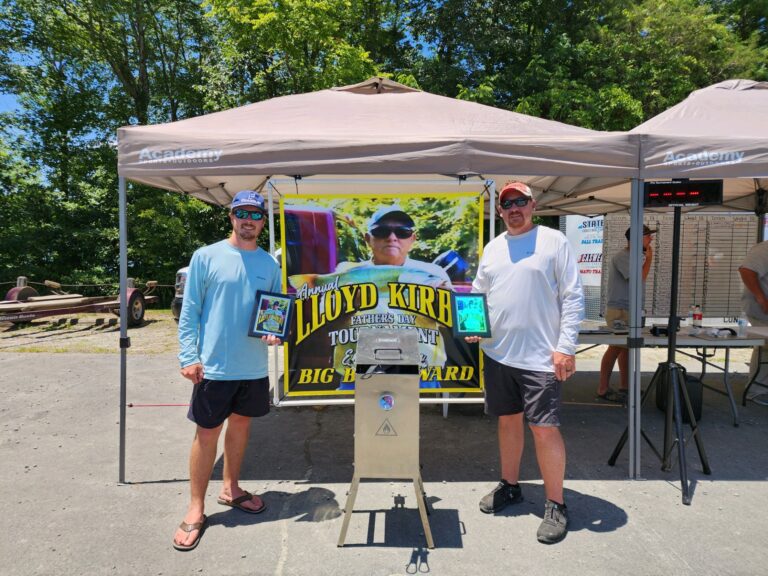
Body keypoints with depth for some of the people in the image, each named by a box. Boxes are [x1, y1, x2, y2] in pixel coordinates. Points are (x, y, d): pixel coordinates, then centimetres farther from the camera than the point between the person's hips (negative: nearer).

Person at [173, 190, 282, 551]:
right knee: (208, 432, 5)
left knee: (241, 424, 18)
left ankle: (231, 489, 37)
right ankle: (196, 510, 21)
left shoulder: (270, 264, 6)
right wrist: (188, 357, -12)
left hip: (255, 367, 4)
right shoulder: (206, 257, -5)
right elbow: (189, 311, -5)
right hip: (214, 366, -4)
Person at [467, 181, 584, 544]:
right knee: (508, 420, 17)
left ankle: (555, 505, 17)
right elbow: (478, 295, 18)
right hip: (497, 353, 5)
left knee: (545, 429, -1)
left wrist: (566, 346, -13)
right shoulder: (492, 248, 11)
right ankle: (509, 486, 35)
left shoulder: (554, 241, -3)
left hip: (540, 358, -5)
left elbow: (573, 297, -6)